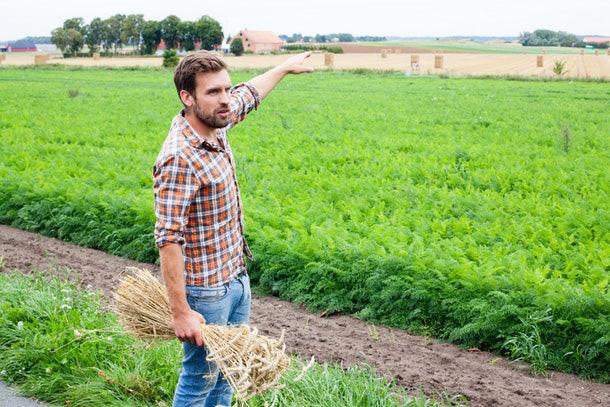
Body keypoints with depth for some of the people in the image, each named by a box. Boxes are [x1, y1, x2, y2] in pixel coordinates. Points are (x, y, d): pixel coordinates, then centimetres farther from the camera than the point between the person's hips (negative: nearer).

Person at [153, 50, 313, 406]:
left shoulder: (214, 126, 0)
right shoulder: (179, 159, -27)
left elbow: (248, 94, 22)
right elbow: (168, 239, -28)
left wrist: (285, 67, 37)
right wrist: (181, 312, -29)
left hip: (237, 279, 9)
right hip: (206, 291, -9)